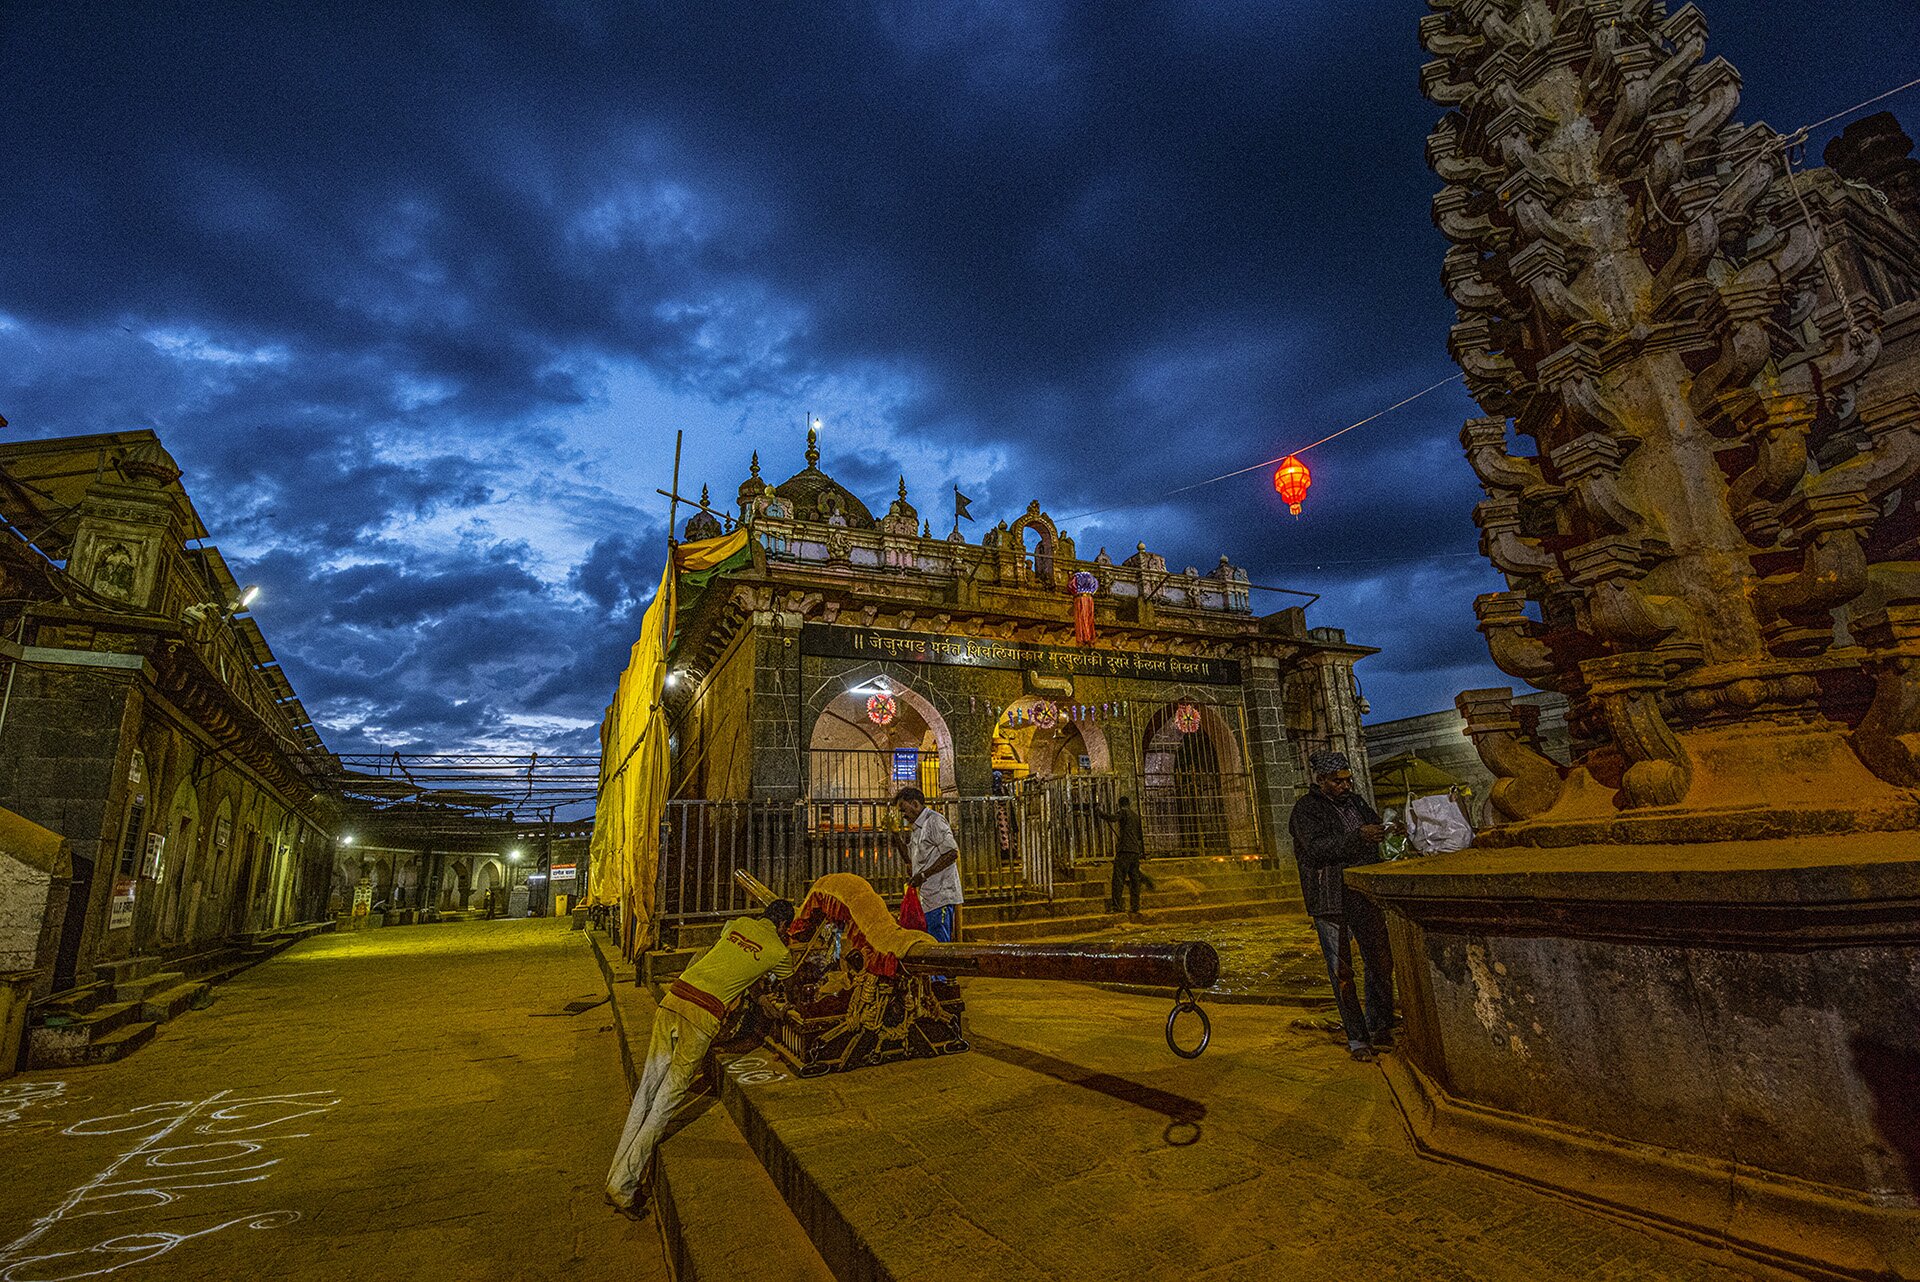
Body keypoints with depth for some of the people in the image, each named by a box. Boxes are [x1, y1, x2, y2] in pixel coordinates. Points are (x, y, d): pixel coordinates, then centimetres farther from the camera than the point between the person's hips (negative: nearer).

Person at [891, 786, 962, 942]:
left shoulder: (934, 820, -9)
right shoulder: (916, 828, 21)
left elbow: (952, 853, -17)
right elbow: (909, 858, 25)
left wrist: (923, 875, -17)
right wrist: (896, 833, 13)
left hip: (940, 896, -9)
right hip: (927, 898, 9)